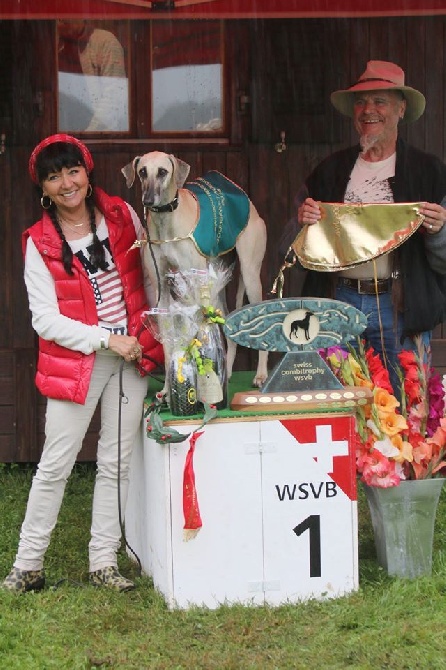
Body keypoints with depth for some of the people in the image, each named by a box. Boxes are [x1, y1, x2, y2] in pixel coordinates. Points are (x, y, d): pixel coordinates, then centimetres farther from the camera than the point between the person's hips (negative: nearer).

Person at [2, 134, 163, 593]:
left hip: (132, 354, 3)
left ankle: (103, 563, 18)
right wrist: (108, 340, -15)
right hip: (75, 361, -3)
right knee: (55, 465, 0)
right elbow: (46, 320, -9)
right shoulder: (39, 244, -5)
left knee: (116, 463, 8)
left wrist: (154, 333, 7)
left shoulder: (121, 216, 2)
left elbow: (149, 272, 14)